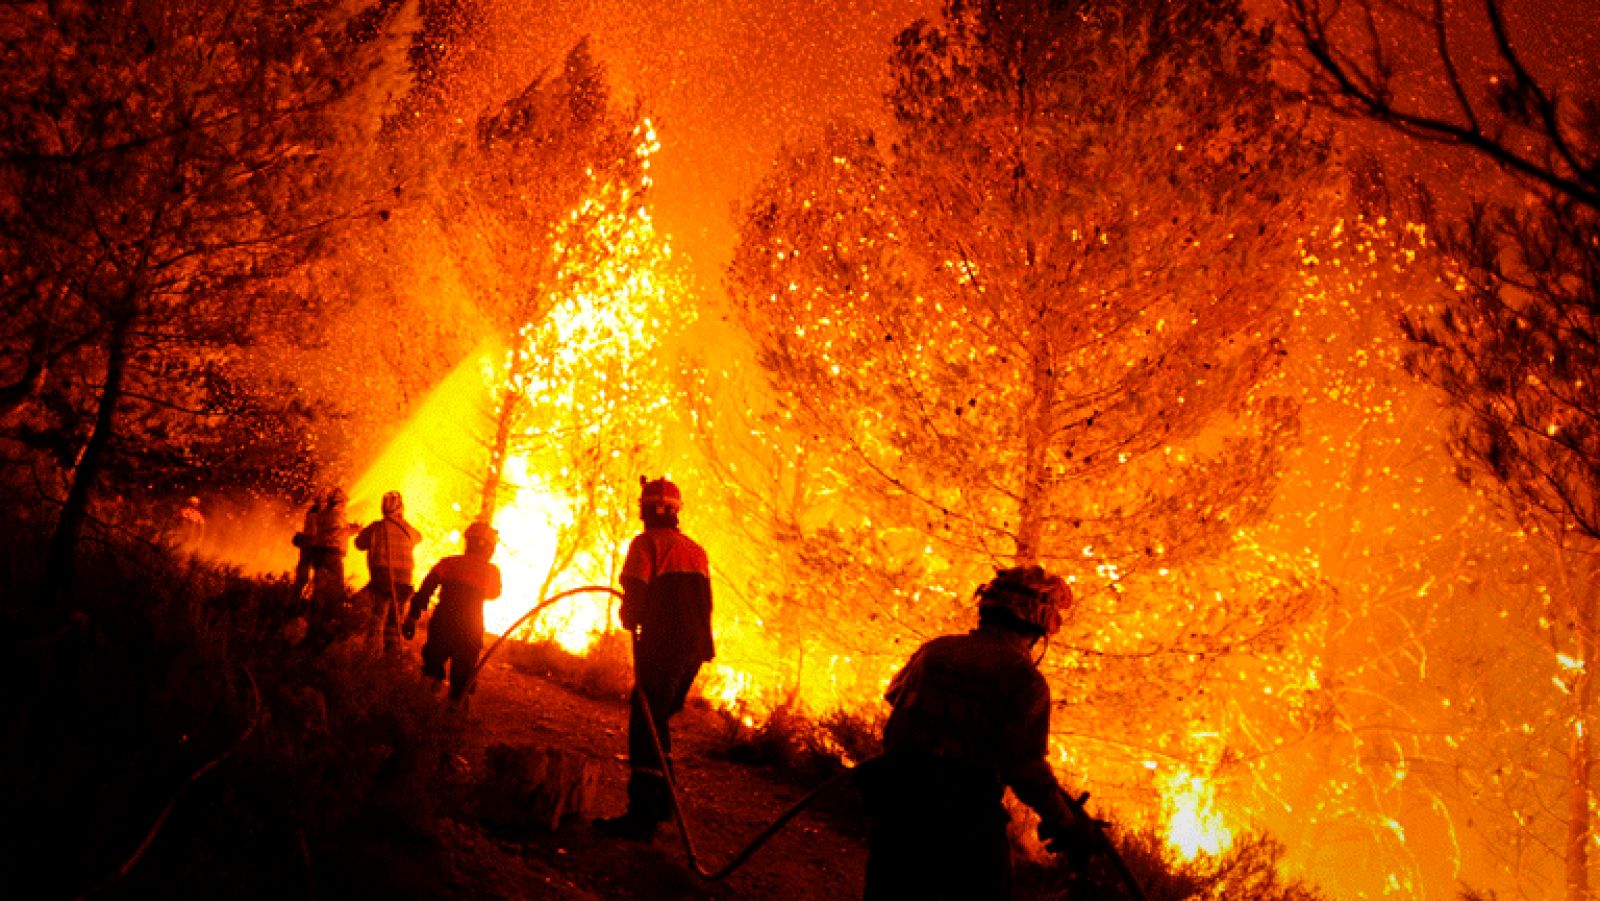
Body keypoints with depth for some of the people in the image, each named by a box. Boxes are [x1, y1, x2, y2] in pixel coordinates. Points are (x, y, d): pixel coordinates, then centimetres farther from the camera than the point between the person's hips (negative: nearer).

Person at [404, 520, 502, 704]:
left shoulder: (449, 563, 2)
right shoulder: (492, 572, 1)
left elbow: (424, 591, -4)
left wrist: (412, 616, -3)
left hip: (441, 626, 1)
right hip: (469, 633, -1)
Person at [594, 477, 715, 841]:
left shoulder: (647, 542, -4)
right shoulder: (695, 549, 18)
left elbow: (636, 591, -14)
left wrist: (630, 619, 5)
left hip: (663, 646, -8)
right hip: (696, 647, 8)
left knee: (644, 725, -6)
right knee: (658, 720, 20)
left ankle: (642, 815, -12)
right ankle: (661, 802, 24)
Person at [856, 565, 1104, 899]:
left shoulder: (933, 650, 6)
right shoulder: (1024, 677, -11)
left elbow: (894, 693, 25)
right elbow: (1026, 766, -19)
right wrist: (1067, 827, -8)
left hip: (896, 816, 4)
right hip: (966, 825, -4)